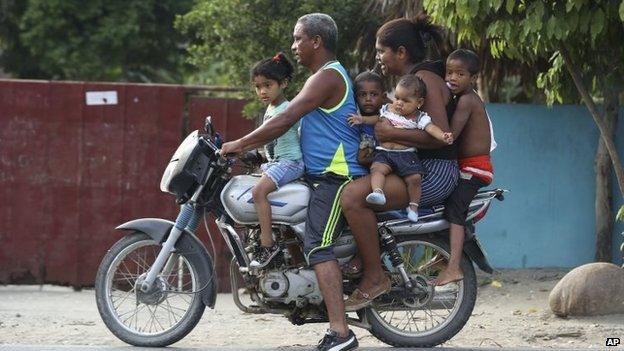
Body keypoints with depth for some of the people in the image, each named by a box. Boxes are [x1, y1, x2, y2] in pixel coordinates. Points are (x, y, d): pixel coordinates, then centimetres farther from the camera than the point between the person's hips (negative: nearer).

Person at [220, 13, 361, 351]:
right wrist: (252, 146, 23)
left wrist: (240, 144, -13)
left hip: (336, 176, -12)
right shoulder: (326, 75, 23)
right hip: (324, 175, 12)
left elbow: (285, 120, -18)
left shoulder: (327, 76, -12)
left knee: (317, 244, -22)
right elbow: (291, 123, 28)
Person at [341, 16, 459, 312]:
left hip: (434, 172, -11)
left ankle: (374, 277, -21)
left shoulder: (424, 79, -12)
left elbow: (440, 134, -23)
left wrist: (392, 133, -20)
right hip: (413, 168, 11)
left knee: (354, 195, -27)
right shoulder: (410, 79, 20)